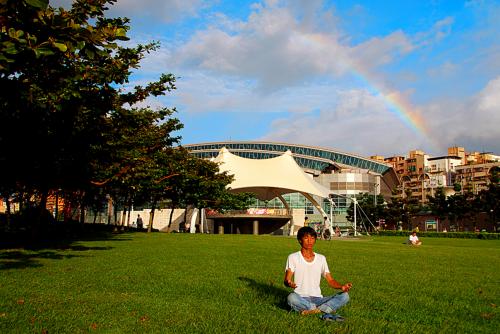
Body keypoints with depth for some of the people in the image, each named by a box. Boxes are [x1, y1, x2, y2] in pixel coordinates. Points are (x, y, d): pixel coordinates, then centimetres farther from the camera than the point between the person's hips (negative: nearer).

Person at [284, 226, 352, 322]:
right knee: (291, 298, -38)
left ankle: (315, 310, -32)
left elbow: (330, 280, 11)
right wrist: (289, 283, -31)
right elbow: (286, 280, -6)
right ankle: (327, 312, -30)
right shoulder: (293, 257, 3)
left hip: (318, 299, 4)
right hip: (301, 299, -3)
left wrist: (342, 286, -11)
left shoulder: (321, 258, 14)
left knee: (344, 296, -18)